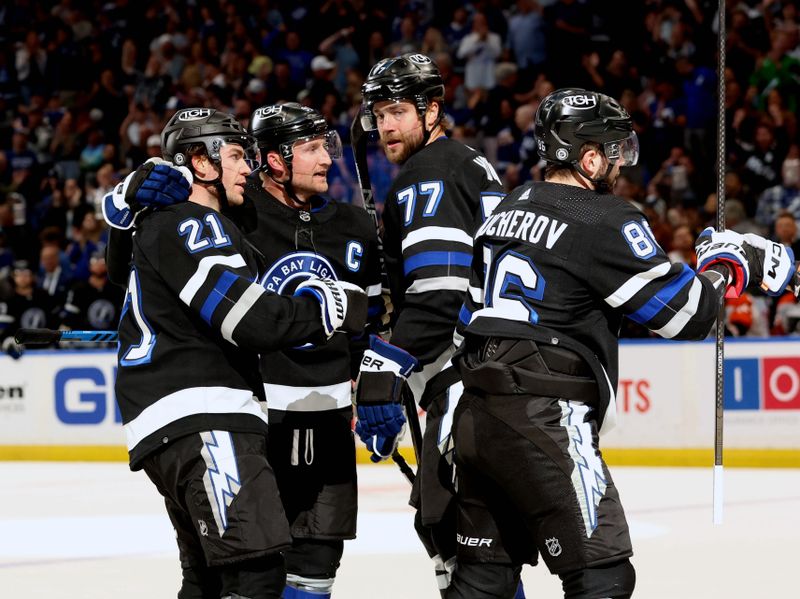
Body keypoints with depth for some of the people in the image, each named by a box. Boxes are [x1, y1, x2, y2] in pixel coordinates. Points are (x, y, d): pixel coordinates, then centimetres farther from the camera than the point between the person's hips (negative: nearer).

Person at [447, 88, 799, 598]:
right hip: (543, 423, -9)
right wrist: (729, 263, 10)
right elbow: (686, 314, -8)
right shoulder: (604, 221, -9)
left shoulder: (508, 209, 16)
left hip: (475, 416, 9)